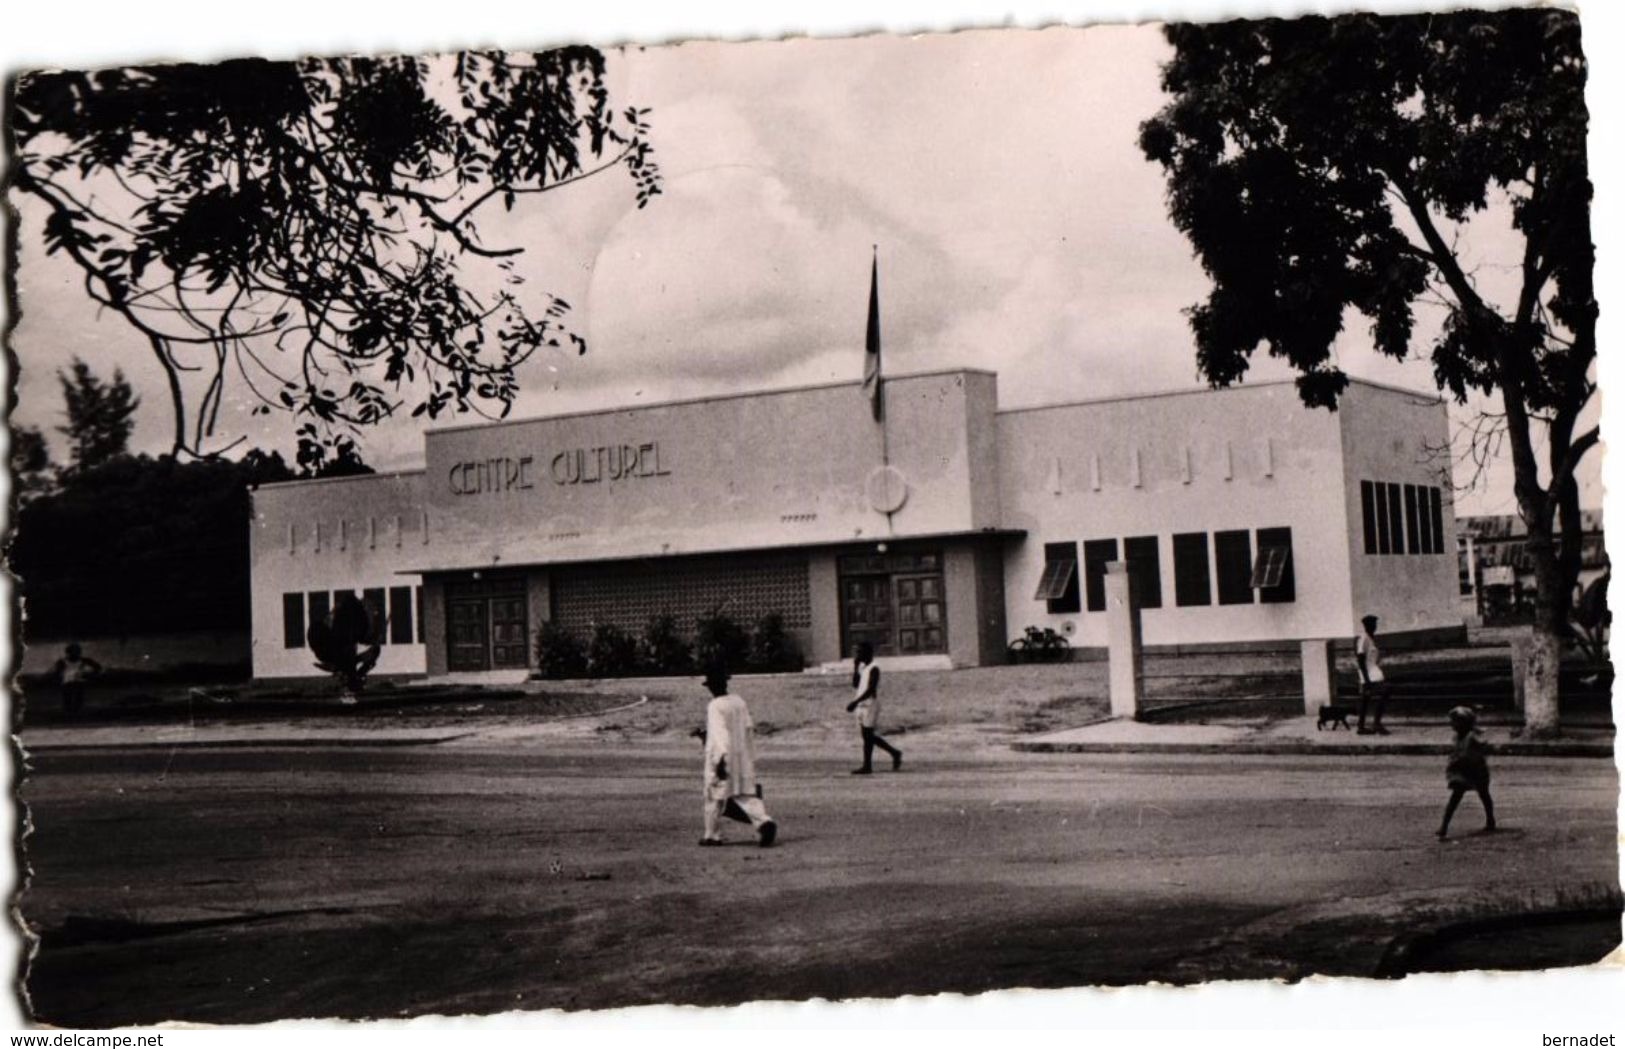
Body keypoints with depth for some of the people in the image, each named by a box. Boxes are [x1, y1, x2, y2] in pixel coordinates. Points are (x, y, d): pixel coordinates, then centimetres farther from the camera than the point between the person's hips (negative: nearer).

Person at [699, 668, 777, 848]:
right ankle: (764, 821, -20)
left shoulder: (715, 706, -12)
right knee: (747, 795, 3)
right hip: (743, 756, 6)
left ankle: (712, 836, 16)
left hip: (722, 755, -6)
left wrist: (721, 756, -31)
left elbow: (720, 732, -24)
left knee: (715, 796, 8)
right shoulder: (739, 702, 9)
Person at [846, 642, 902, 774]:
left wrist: (855, 702, -26)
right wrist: (855, 666, 10)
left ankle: (867, 766, -2)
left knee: (867, 735, -6)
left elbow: (870, 690, -20)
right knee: (869, 736, 11)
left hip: (870, 704, -9)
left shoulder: (873, 669, -12)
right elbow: (856, 685, 16)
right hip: (862, 705, 9)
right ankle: (894, 753, 21)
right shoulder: (862, 668, 15)